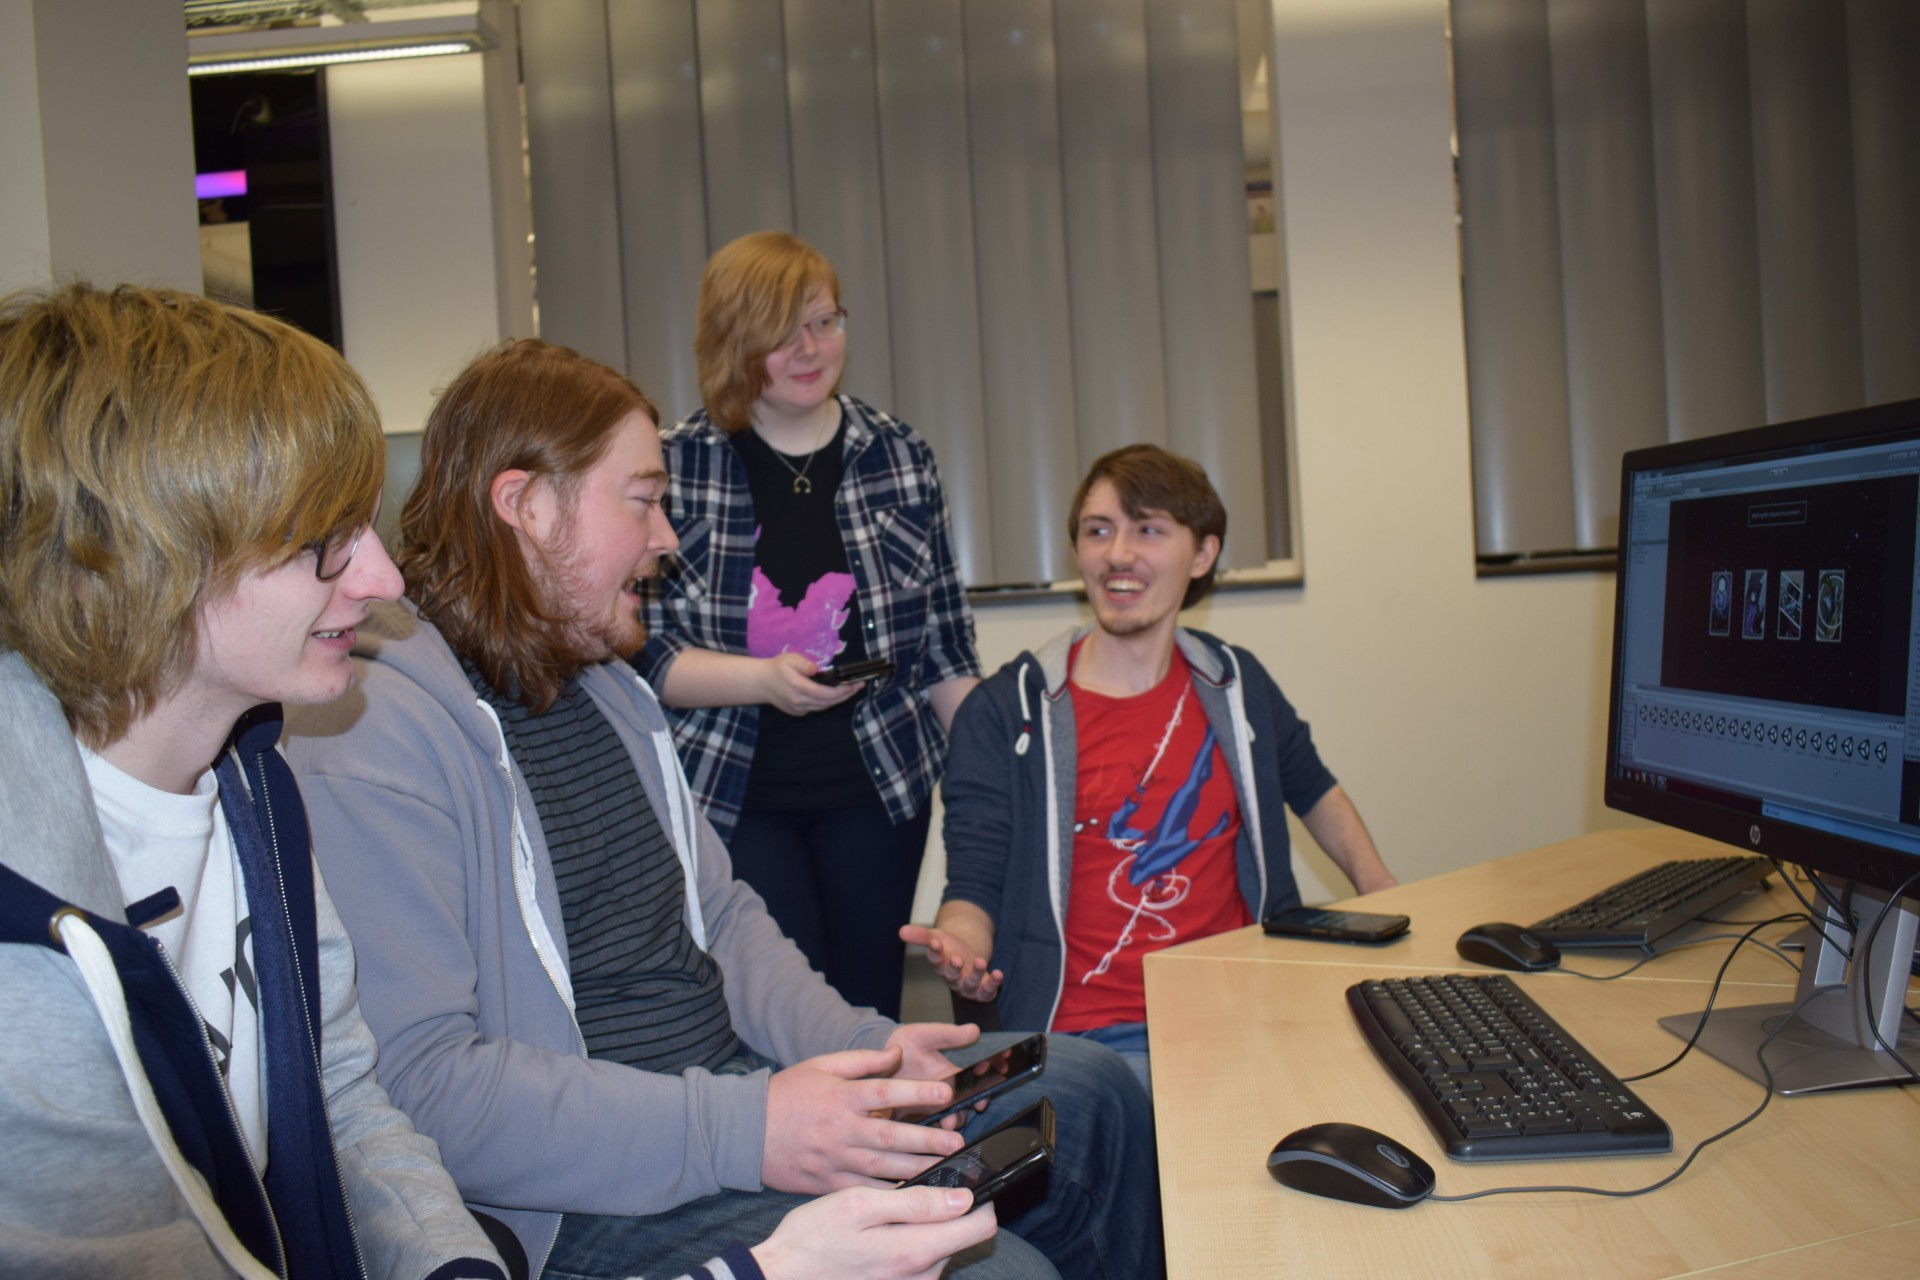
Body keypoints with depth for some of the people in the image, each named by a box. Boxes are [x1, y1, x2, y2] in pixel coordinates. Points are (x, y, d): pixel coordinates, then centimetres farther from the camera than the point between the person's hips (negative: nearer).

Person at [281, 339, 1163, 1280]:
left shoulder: (605, 685, 14)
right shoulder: (366, 736, -18)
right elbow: (417, 1084, -25)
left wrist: (859, 1046, -1)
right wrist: (743, 1133, -27)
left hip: (731, 1080, 9)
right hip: (586, 1201, -9)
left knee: (1091, 1092, 9)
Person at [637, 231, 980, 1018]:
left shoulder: (901, 458, 4)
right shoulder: (672, 468, -4)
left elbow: (944, 645, 9)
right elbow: (644, 653, -5)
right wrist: (765, 679, -20)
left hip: (877, 787, 3)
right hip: (733, 796, -2)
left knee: (870, 1012, 12)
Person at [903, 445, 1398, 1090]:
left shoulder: (1238, 686, 10)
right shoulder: (1004, 713, -3)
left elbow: (1312, 789, 28)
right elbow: (975, 884, -2)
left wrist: (1387, 899, 18)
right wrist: (960, 946, -23)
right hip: (1092, 1036, -5)